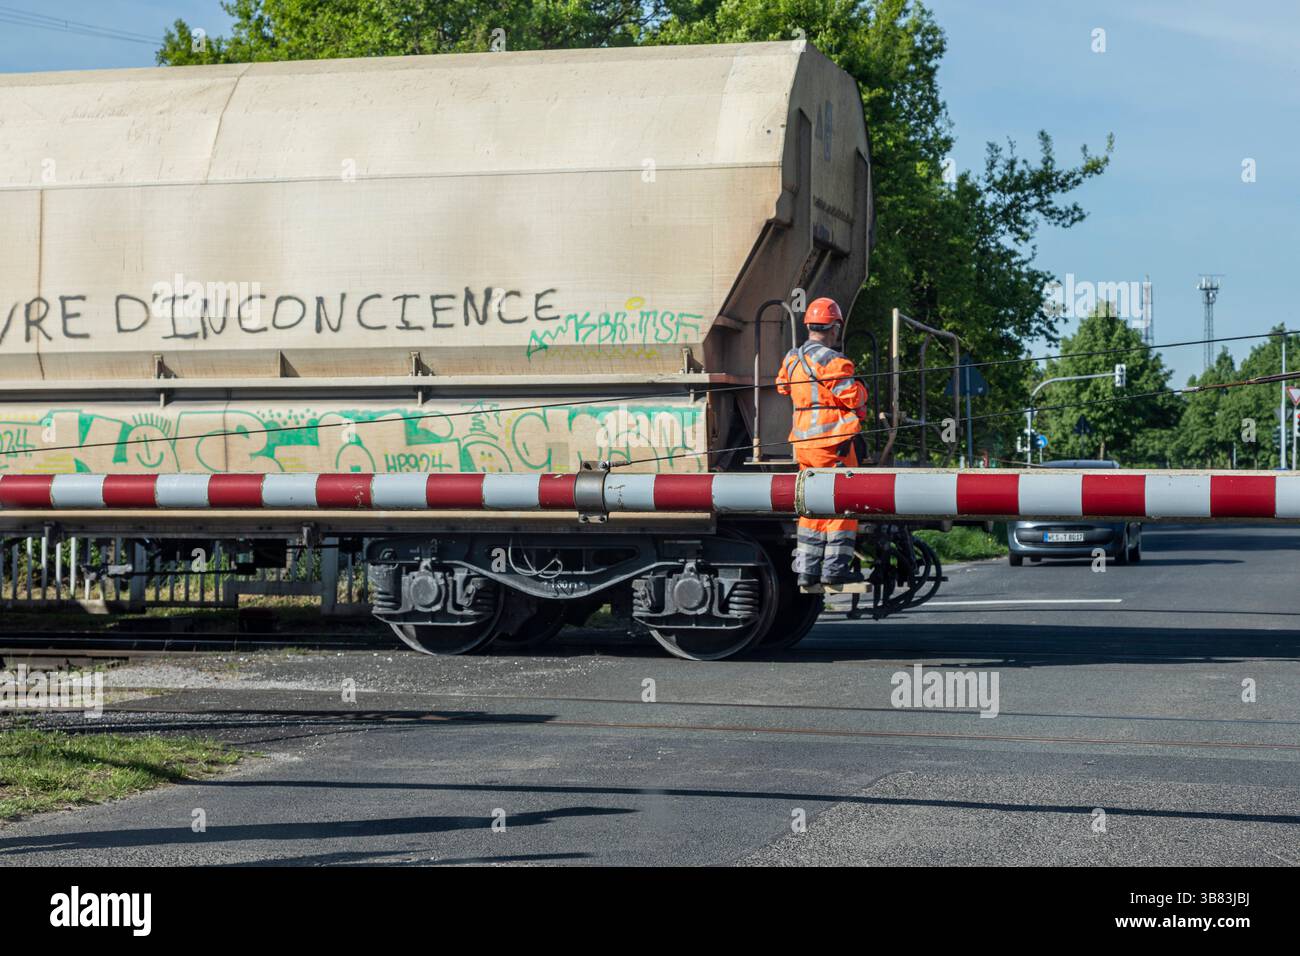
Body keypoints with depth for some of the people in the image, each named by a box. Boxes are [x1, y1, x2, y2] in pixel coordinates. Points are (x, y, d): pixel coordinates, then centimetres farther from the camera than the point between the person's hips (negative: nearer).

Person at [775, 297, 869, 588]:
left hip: (802, 441, 7)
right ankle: (835, 568, -2)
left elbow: (783, 386, 28)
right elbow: (853, 398, -14)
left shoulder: (792, 358, 10)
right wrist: (860, 387, 6)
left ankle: (807, 569, 14)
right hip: (832, 440, -7)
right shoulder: (832, 361, -14)